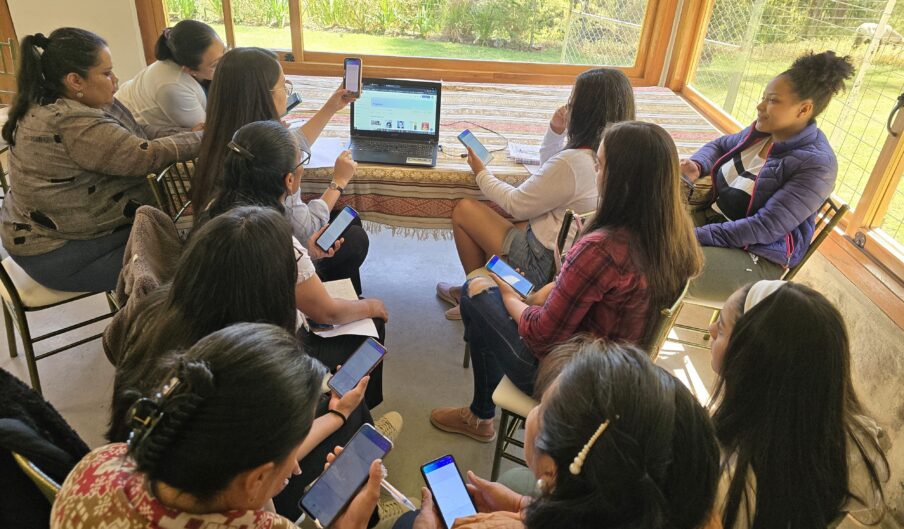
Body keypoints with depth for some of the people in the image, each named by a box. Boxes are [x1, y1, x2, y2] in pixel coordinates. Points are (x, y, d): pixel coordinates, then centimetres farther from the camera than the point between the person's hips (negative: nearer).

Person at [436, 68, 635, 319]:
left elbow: (516, 204, -16)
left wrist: (482, 174, -1)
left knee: (464, 210, 4)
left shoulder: (573, 162, -30)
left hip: (545, 262, -9)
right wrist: (556, 131, -1)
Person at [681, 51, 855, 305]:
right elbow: (720, 145, 23)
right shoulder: (761, 131, 4)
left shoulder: (816, 165, -18)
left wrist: (697, 237, -28)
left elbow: (765, 228, -23)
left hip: (756, 258, -8)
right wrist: (697, 165, -1)